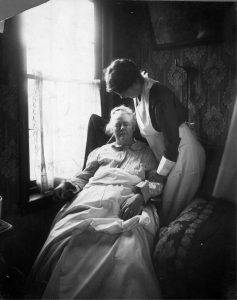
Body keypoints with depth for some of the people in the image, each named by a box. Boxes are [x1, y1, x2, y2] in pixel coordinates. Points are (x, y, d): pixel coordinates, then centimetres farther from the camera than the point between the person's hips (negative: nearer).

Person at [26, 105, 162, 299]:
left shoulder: (146, 152, 26)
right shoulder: (101, 151, 35)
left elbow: (157, 181, 12)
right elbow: (85, 175, 27)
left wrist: (141, 195, -9)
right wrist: (69, 184, 5)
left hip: (128, 201, -2)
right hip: (92, 198, 3)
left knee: (129, 250, -36)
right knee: (63, 238, -28)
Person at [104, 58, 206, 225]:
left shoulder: (159, 97, -29)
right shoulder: (139, 92, -3)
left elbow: (172, 142, -25)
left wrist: (161, 173, -16)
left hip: (183, 154, -8)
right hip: (167, 153, 8)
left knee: (171, 208, 4)